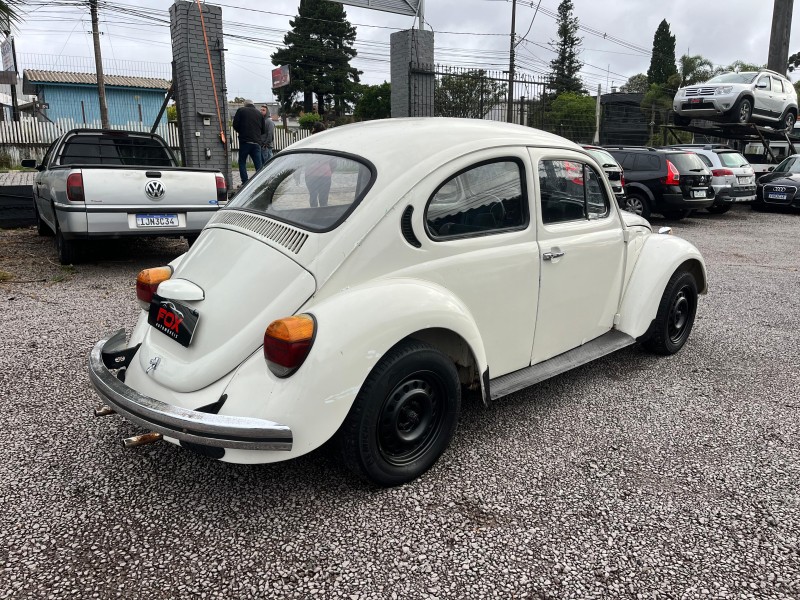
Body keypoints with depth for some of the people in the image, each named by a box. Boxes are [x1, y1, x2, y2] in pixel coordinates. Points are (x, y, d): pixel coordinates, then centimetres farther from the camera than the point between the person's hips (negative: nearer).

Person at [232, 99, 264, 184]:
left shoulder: (241, 110, 4)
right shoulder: (259, 113, 13)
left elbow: (235, 125, -1)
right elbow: (264, 130, 13)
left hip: (245, 141, -2)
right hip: (257, 142, 3)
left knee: (242, 162, 7)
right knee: (258, 164, 4)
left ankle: (245, 183, -2)